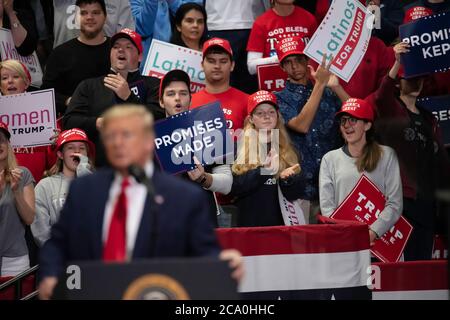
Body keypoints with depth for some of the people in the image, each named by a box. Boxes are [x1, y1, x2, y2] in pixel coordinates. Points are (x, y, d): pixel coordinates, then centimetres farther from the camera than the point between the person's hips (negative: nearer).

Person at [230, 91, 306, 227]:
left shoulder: (289, 151, 8)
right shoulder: (240, 149, 1)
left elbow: (295, 194, 4)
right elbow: (233, 187, -10)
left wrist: (286, 178, -16)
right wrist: (262, 171, -21)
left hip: (280, 224, 2)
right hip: (249, 224, -2)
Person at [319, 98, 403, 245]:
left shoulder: (386, 156, 10)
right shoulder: (330, 159, 14)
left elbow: (395, 204, 3)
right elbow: (326, 206, 7)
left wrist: (372, 233, -11)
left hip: (378, 240, -1)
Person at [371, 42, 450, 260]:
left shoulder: (428, 119, 22)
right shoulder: (391, 108, 3)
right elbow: (380, 97, -22)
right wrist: (397, 63, -35)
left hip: (425, 199, 6)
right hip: (400, 197, -6)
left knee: (422, 259, 5)